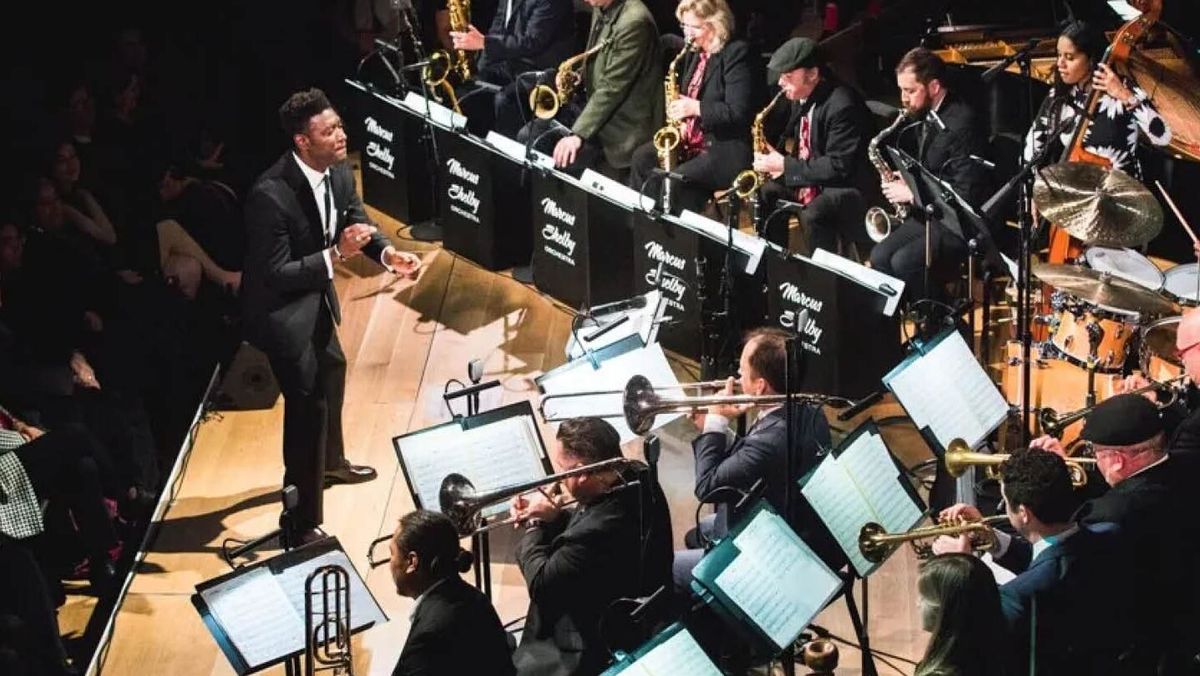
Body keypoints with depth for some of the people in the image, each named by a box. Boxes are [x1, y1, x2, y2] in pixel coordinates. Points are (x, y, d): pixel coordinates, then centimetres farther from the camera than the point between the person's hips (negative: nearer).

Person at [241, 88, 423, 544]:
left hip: (316, 295, 9)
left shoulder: (338, 172, -11)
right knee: (308, 403, -7)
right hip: (280, 307, -9)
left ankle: (330, 462, 58)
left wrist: (386, 253, -12)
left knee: (332, 370, 30)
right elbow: (275, 275, -31)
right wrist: (336, 255, -34)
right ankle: (302, 522, 3)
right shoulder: (271, 195, -34)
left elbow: (356, 220, 6)